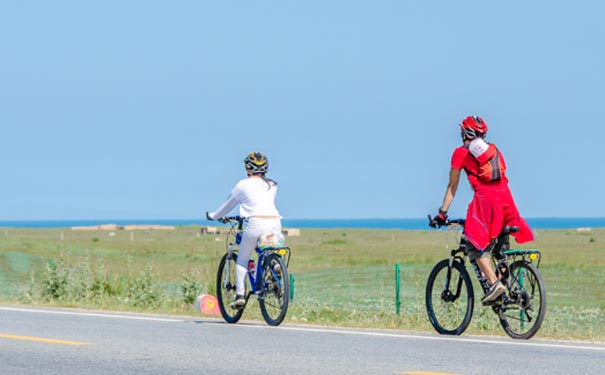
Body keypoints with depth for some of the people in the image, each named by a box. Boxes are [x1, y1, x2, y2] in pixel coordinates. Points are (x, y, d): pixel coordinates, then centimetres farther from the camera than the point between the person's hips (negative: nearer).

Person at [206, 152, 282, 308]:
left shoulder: (243, 185, 8)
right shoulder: (272, 185, 20)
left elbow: (228, 204, 19)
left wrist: (213, 216, 35)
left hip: (256, 223, -4)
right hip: (275, 223, 4)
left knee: (242, 259, 10)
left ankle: (240, 294, 1)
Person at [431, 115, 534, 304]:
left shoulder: (461, 152, 12)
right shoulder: (495, 150, 26)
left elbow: (452, 186, 12)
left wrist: (442, 213, 17)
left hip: (485, 197, -5)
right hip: (506, 197, 5)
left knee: (476, 246, -4)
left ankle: (494, 282, -21)